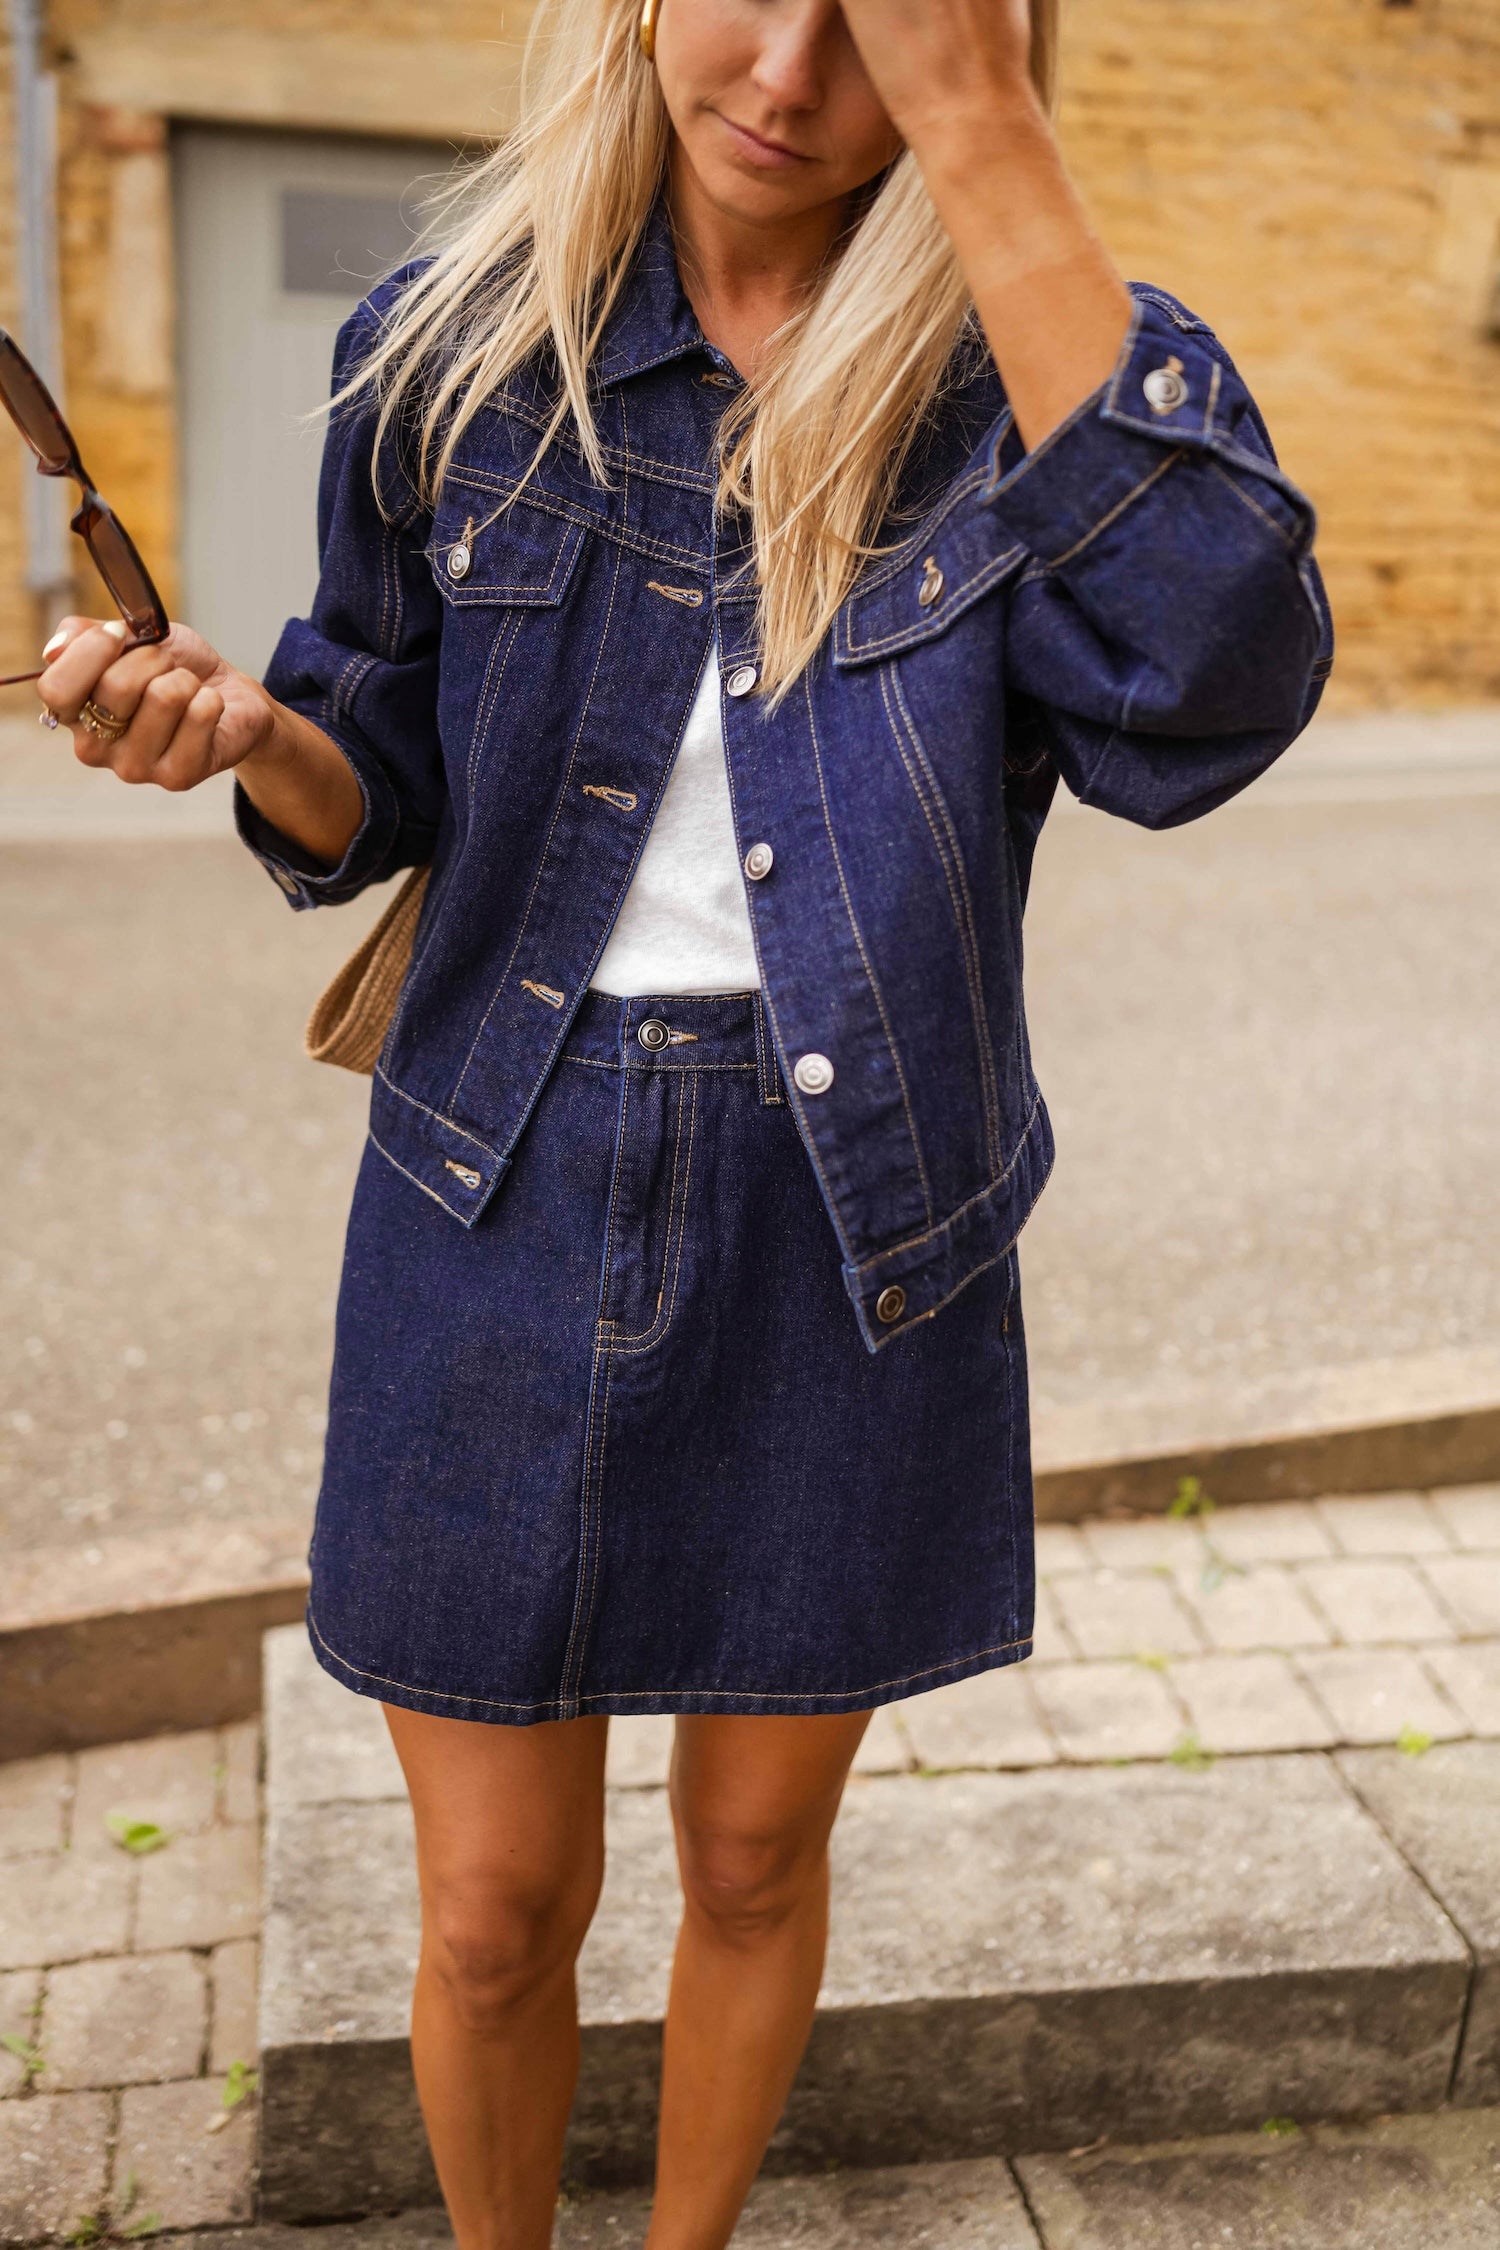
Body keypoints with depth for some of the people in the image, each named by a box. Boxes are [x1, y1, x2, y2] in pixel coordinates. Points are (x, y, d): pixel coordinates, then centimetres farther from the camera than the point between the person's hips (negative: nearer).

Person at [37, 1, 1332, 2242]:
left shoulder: (1018, 378, -8)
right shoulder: (454, 354, -3)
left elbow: (1209, 690, -29)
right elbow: (393, 777, 8)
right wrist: (249, 733, -16)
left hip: (860, 1237, 0)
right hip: (509, 1213, 1)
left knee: (755, 1860, 18)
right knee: (495, 1911, 11)